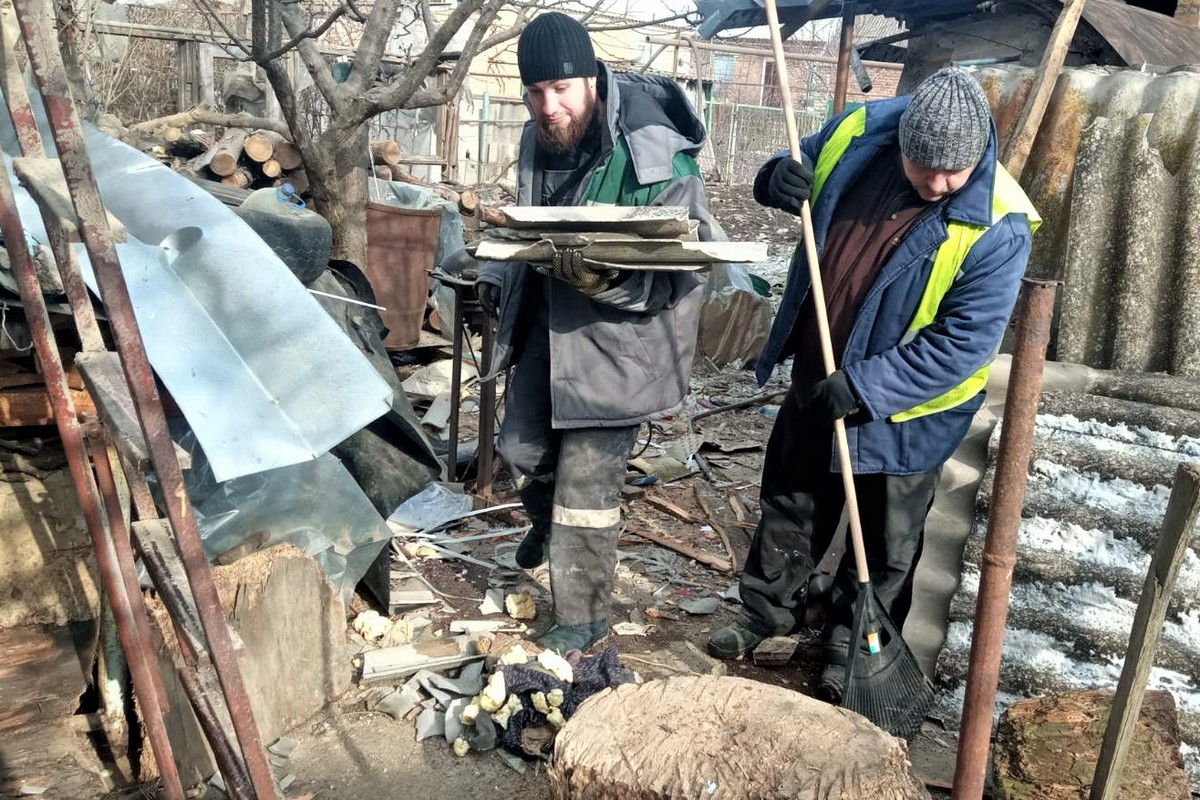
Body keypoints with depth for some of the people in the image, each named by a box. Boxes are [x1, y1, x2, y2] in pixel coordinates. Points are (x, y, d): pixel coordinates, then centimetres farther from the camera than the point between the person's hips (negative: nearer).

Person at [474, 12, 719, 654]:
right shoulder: (538, 139, 2)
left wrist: (601, 279, -38)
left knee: (587, 482, -2)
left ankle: (583, 618, 18)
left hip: (616, 339, -7)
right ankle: (548, 525, 52)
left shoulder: (654, 157, -22)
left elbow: (684, 272, -24)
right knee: (520, 445, 19)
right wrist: (497, 276, 11)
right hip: (547, 322, 8)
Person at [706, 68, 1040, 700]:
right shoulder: (858, 134, -12)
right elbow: (798, 168, 7)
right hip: (815, 380, 5)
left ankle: (848, 647, 36)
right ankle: (767, 613, 43)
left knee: (887, 541, 13)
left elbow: (964, 342, -23)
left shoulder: (997, 225, -25)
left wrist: (866, 387, -27)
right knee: (789, 506, 21)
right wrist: (779, 179, -18)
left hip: (906, 410, -4)